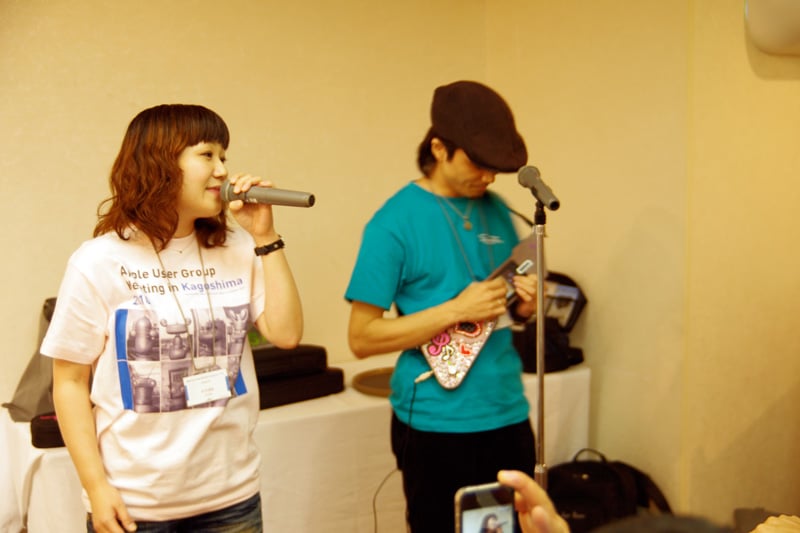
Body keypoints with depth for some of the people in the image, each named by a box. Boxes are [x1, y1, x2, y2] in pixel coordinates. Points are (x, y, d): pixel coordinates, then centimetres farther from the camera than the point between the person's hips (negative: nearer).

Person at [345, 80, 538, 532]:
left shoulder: (497, 210, 6)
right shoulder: (394, 223, -12)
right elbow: (362, 338, -13)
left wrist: (527, 302, -6)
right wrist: (456, 310, -21)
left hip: (508, 415, 6)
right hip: (437, 426, -5)